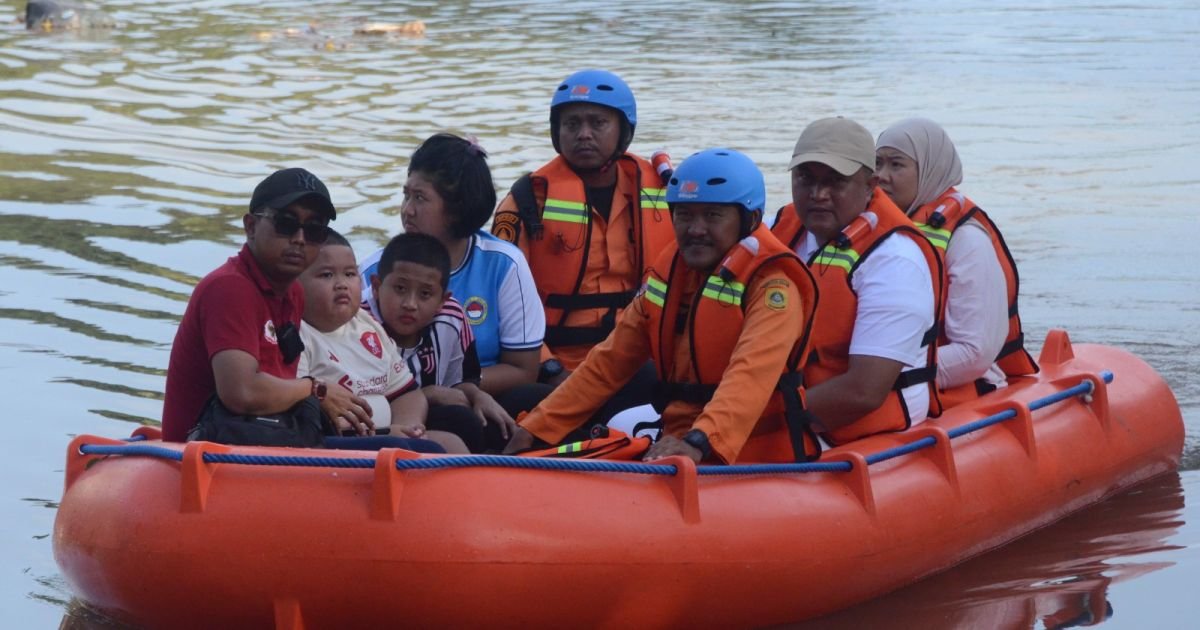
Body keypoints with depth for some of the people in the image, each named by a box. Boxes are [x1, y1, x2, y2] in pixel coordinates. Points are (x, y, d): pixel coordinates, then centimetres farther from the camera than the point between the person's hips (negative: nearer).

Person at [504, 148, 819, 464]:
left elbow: (752, 376, -24)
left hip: (756, 462, -6)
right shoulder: (666, 275, 15)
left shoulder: (773, 287, -7)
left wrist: (699, 442, -41)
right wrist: (534, 428, 8)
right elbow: (607, 365, 17)